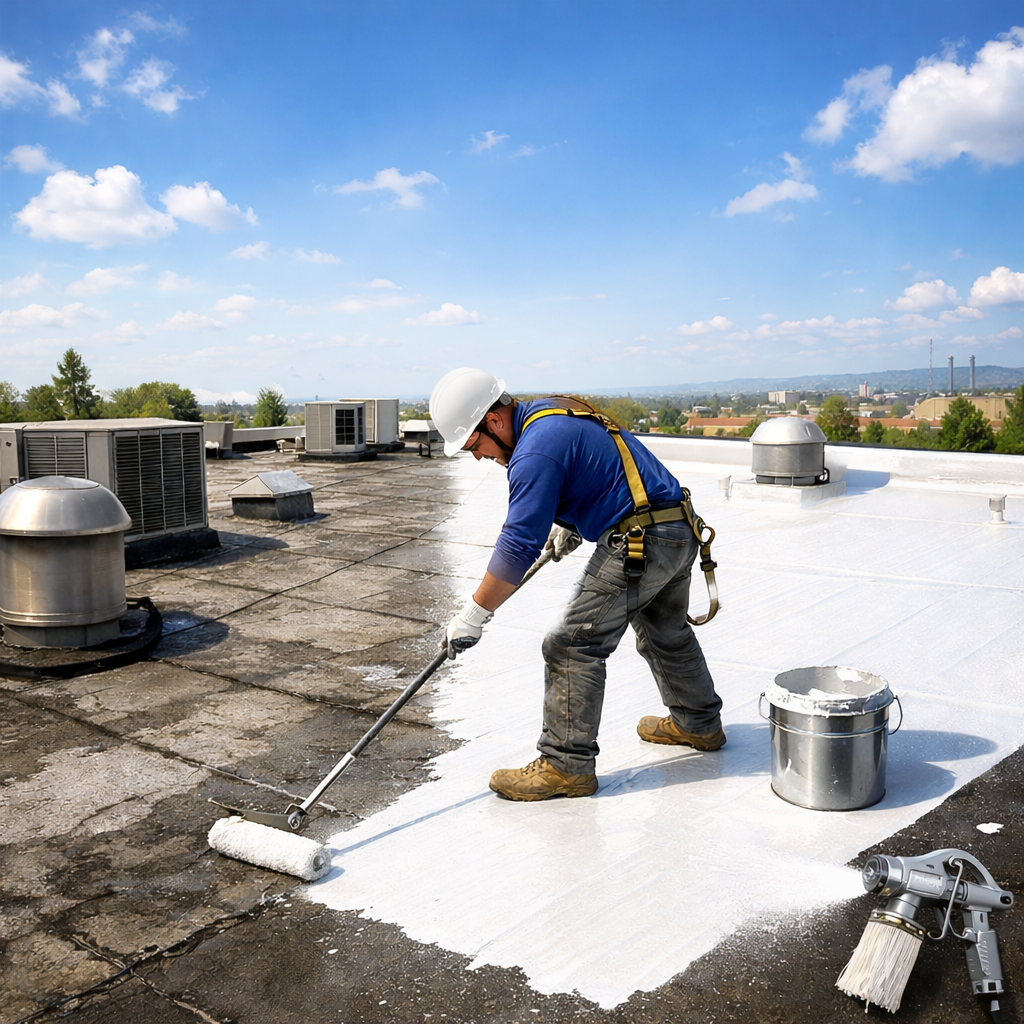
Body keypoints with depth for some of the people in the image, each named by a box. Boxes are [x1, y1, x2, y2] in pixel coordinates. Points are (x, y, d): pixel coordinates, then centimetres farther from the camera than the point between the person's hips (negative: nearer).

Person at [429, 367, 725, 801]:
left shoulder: (538, 448, -19)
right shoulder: (551, 413, 13)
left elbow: (518, 545, -22)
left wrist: (474, 614, -17)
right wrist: (566, 524, 22)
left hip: (637, 544, -11)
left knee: (572, 646, -6)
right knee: (667, 634, 27)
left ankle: (567, 765, 1)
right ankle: (699, 723, 45)